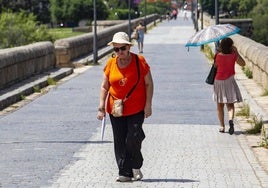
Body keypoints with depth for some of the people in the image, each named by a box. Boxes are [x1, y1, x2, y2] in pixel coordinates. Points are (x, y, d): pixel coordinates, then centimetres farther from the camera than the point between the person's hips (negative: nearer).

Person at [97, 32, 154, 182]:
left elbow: (149, 84, -1)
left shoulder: (140, 61, -5)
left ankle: (136, 166, 14)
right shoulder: (111, 64, 3)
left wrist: (148, 105, -7)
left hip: (137, 109, -3)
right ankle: (125, 173, 7)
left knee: (133, 139, -11)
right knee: (120, 142, 1)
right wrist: (102, 106, 1)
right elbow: (104, 86, 9)